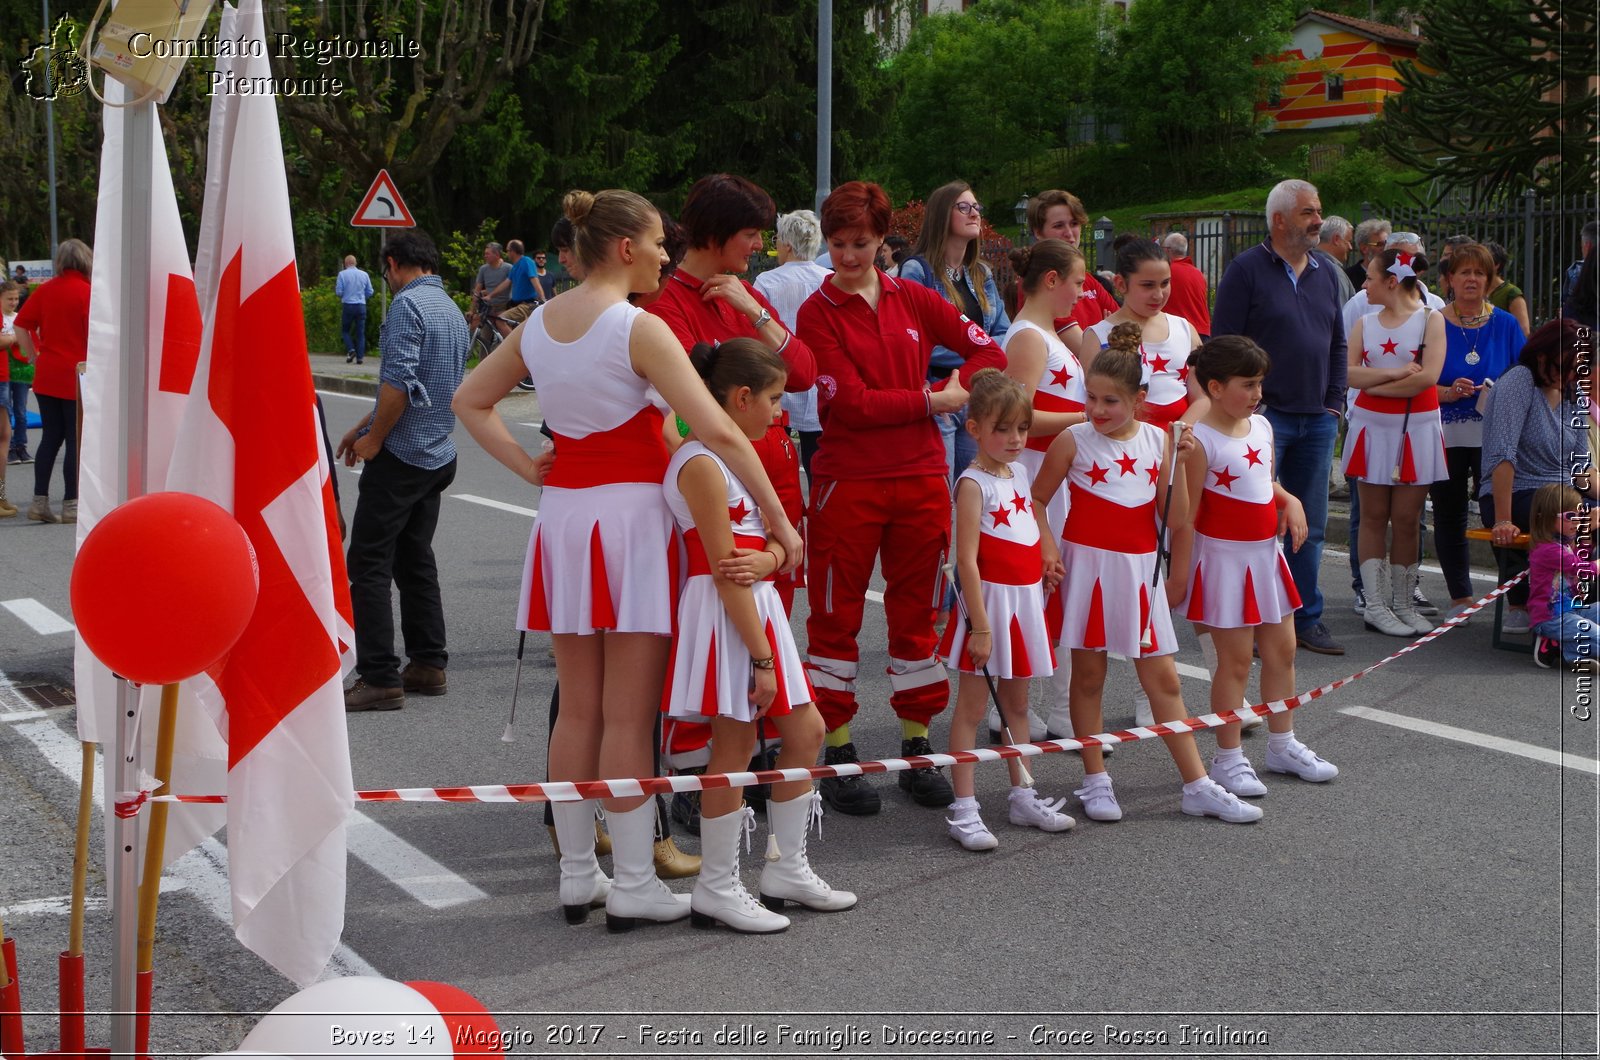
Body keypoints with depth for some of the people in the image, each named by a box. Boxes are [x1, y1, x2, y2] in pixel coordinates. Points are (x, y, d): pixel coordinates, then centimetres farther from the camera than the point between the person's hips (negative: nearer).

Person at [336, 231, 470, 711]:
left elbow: (400, 382, -23)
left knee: (369, 564, -6)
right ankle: (428, 665, 17)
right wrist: (364, 426, 25)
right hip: (438, 456, 9)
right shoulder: (453, 312, 16)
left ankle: (379, 677, -9)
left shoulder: (407, 305, -12)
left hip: (401, 455, -9)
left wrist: (373, 439, -11)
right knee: (416, 561, 15)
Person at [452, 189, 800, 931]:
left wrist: (529, 467, 11)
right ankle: (634, 884, 4)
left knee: (579, 709, 12)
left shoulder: (536, 326, 7)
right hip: (631, 511, -6)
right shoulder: (639, 328, -14)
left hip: (563, 512, 6)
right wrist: (777, 517, -15)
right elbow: (718, 432, -20)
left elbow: (470, 401, 19)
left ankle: (577, 874, 19)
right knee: (629, 717, -1)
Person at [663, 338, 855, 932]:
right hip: (724, 616, -10)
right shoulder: (703, 465, -17)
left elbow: (778, 543, 12)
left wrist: (765, 559, -14)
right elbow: (725, 572, -20)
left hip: (758, 608, 10)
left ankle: (787, 871, 24)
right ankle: (717, 889, 9)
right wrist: (761, 658, -20)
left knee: (806, 732, 13)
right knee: (735, 749, -3)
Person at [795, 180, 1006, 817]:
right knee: (836, 616, 1)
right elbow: (853, 402, -13)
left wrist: (960, 387, -6)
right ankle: (837, 754, 10)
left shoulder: (914, 300, 8)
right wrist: (933, 401, -8)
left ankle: (916, 749, 20)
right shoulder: (818, 312, -4)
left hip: (921, 477, 4)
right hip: (848, 482, -4)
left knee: (916, 612, 10)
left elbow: (988, 351, 11)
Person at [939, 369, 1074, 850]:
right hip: (990, 599, -8)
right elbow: (967, 560, -18)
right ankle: (963, 809, 1)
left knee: (1016, 702, 16)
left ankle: (1022, 796, 26)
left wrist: (1046, 567, 11)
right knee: (972, 706, -2)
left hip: (1026, 598, 8)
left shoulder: (1019, 473, 9)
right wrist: (980, 626, -21)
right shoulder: (973, 484, -14)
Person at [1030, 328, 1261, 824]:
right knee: (1088, 675, 6)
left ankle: (1198, 786, 10)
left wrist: (1179, 461, -9)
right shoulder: (1073, 441, -5)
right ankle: (1095, 780, 17)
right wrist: (1047, 546, -9)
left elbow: (1176, 519, -1)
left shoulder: (1158, 440, 2)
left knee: (1163, 679, 6)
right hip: (1087, 565, -2)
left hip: (1139, 569, 2)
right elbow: (1037, 498, 4)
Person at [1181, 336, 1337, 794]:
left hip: (1266, 552, 8)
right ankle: (1228, 758, 11)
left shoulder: (1261, 426, 6)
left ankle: (1283, 744, 30)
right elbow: (1187, 515, -13)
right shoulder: (1200, 441, -16)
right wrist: (1182, 577, -13)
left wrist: (1290, 501, 0)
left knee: (1281, 651, 14)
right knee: (1235, 660, -1)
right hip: (1225, 557, -7)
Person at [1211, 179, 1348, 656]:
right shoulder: (1246, 270, -6)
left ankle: (1305, 619, 18)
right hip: (1264, 417, -6)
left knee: (1309, 526, 10)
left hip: (1317, 421, 6)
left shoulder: (1324, 275, 14)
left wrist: (1335, 401, 11)